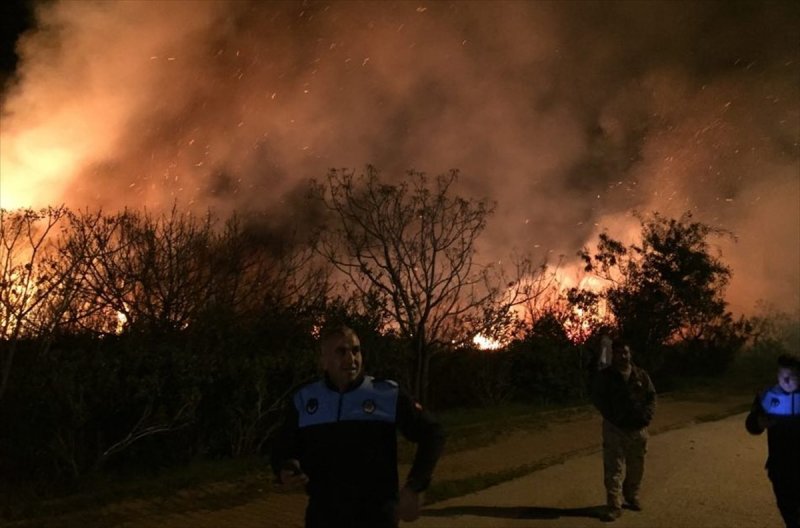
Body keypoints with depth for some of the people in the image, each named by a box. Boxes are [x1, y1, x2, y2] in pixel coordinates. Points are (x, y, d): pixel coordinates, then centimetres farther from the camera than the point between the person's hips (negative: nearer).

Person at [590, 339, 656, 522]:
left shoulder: (641, 375, 5)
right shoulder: (604, 376, -5)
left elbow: (651, 396, 7)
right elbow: (598, 399, -8)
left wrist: (646, 416, -9)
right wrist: (614, 418, -17)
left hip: (638, 428, 4)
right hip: (615, 428, -3)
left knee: (636, 467, 15)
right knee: (614, 469, -6)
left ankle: (631, 497, 33)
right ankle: (614, 506, -4)